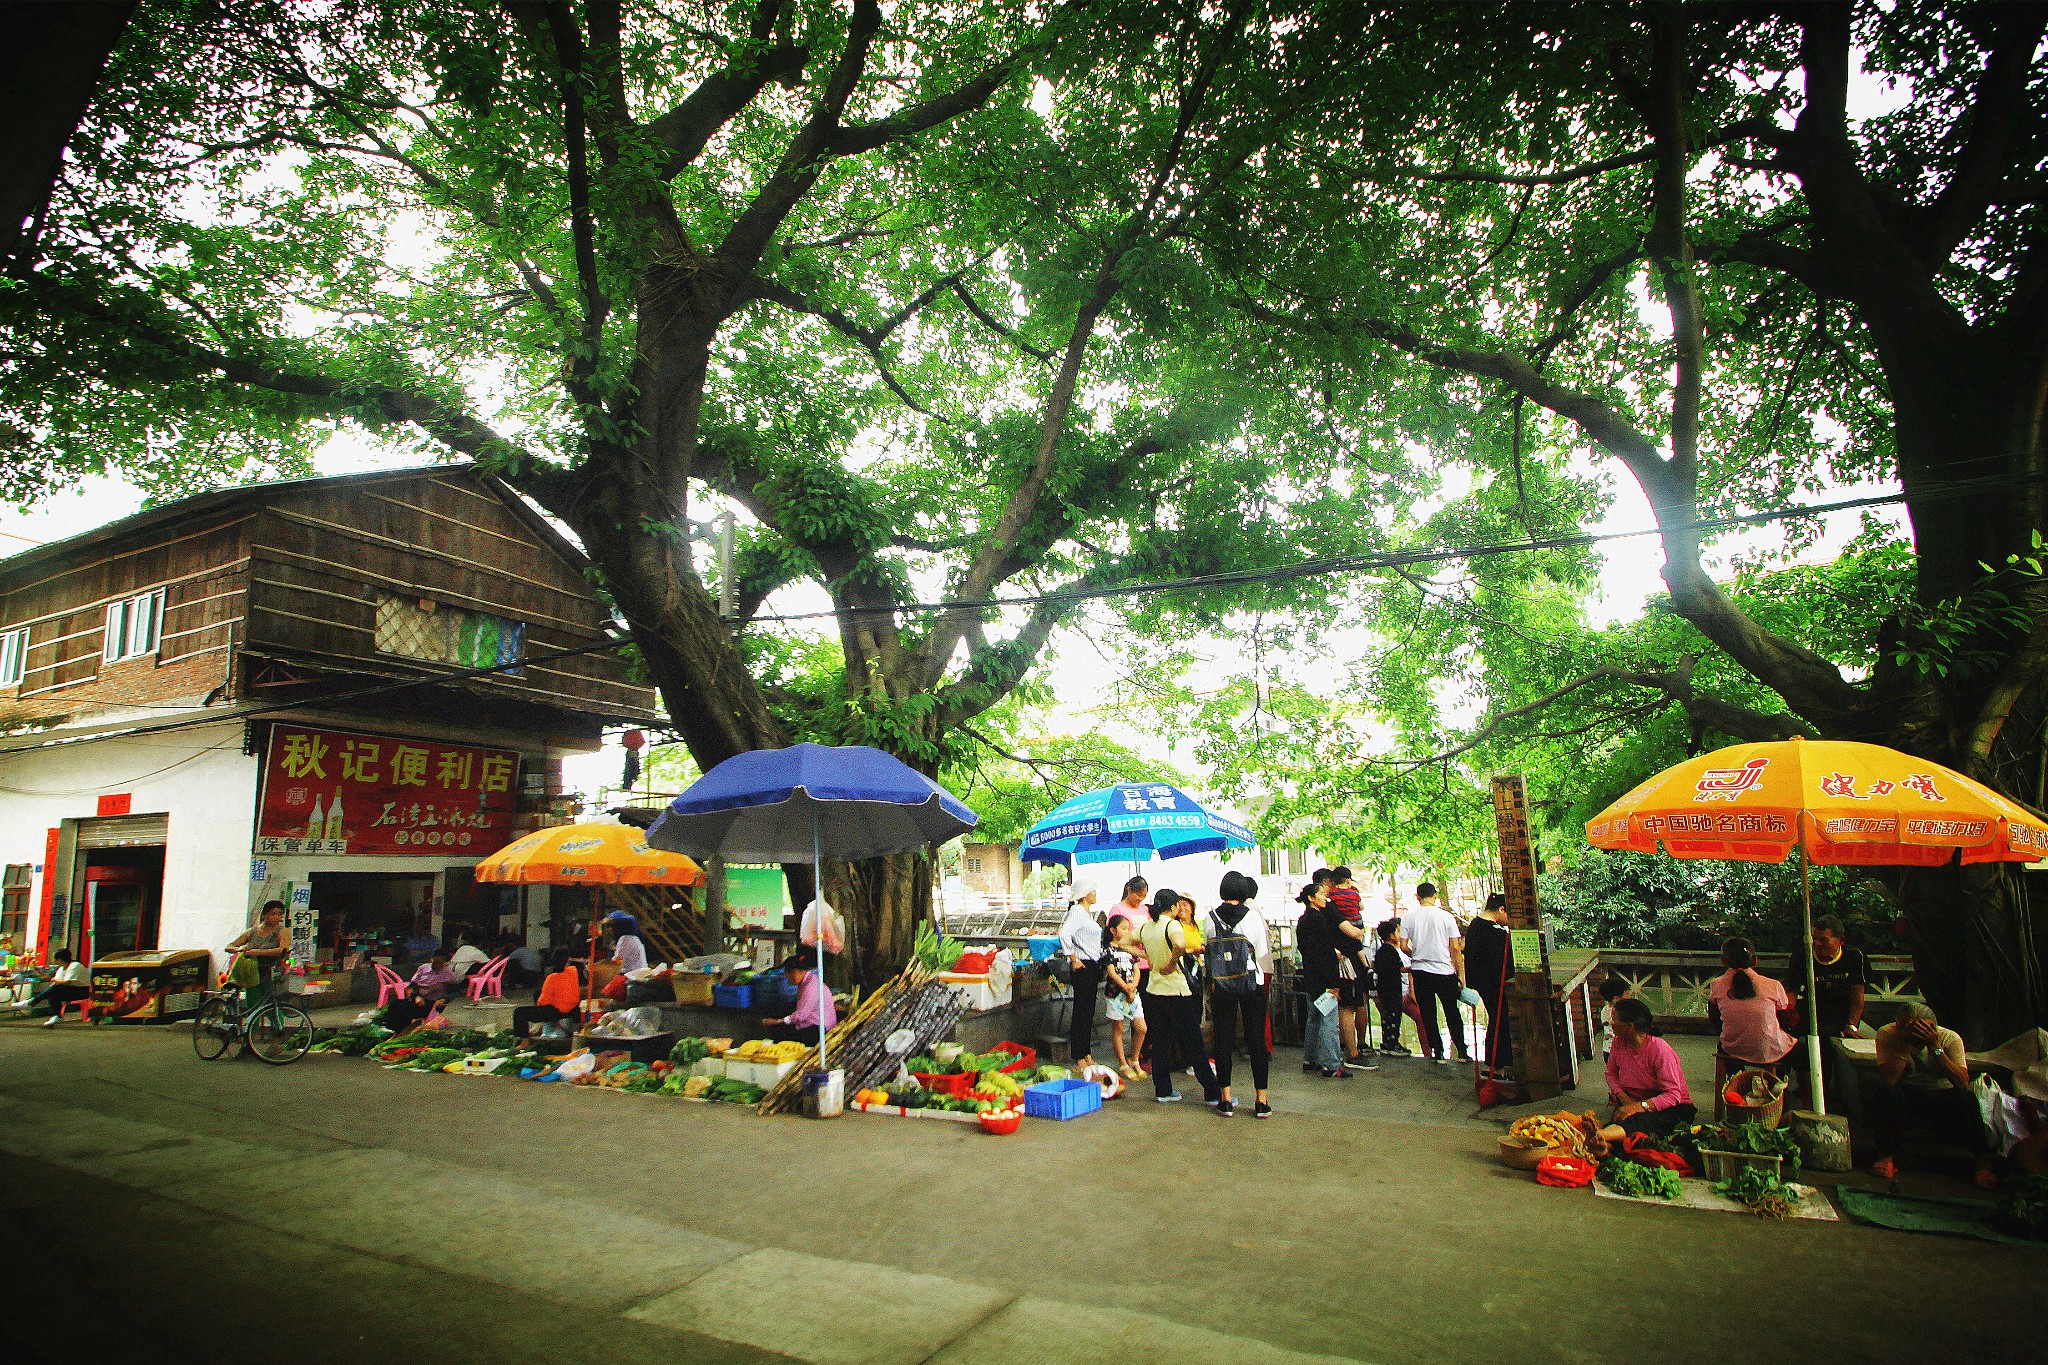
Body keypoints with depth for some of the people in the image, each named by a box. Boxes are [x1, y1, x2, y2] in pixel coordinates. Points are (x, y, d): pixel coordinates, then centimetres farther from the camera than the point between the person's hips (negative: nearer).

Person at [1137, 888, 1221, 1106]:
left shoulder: (1145, 928, 6)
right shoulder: (1171, 924, -15)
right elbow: (1180, 944, -36)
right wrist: (1172, 963, -20)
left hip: (1153, 990, 7)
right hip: (1176, 991, -6)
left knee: (1159, 1042, 14)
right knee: (1194, 1044, 0)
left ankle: (1163, 1091, 17)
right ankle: (1213, 1093, 6)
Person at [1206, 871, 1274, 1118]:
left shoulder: (1211, 918, -3)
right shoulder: (1254, 916, -8)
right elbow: (1263, 953, -4)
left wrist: (1212, 981, 12)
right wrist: (1266, 977, 11)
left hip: (1221, 985, 1)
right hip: (1252, 983, -1)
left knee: (1223, 1039, 8)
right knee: (1256, 1039, 6)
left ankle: (1226, 1099, 12)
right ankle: (1261, 1100, 8)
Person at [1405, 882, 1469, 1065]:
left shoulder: (1409, 918, -2)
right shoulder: (1447, 917, -5)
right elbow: (1455, 948, -5)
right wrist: (1461, 975, 2)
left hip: (1420, 971, 0)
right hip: (1445, 971, 0)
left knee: (1428, 1015, 7)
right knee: (1452, 1012, 13)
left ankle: (1438, 1054, 6)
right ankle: (1462, 1052, 15)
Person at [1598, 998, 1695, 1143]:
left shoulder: (1659, 1050, -18)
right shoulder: (1619, 1041, 1)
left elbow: (1673, 1095, -21)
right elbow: (1611, 1073, 13)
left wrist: (1639, 1106, -35)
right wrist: (1624, 1098, -8)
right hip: (1632, 1103, 9)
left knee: (1640, 1121, -44)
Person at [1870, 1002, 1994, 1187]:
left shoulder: (1950, 1038, -9)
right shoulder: (1887, 1035, -13)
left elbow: (1963, 1083, -21)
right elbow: (1887, 1079, -25)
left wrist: (1935, 1047, -29)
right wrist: (1906, 1044, -29)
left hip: (1942, 1098, 1)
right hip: (1906, 1099, -1)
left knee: (1965, 1097, -33)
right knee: (1885, 1093, -35)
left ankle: (1983, 1162, -19)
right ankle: (1888, 1155, -17)